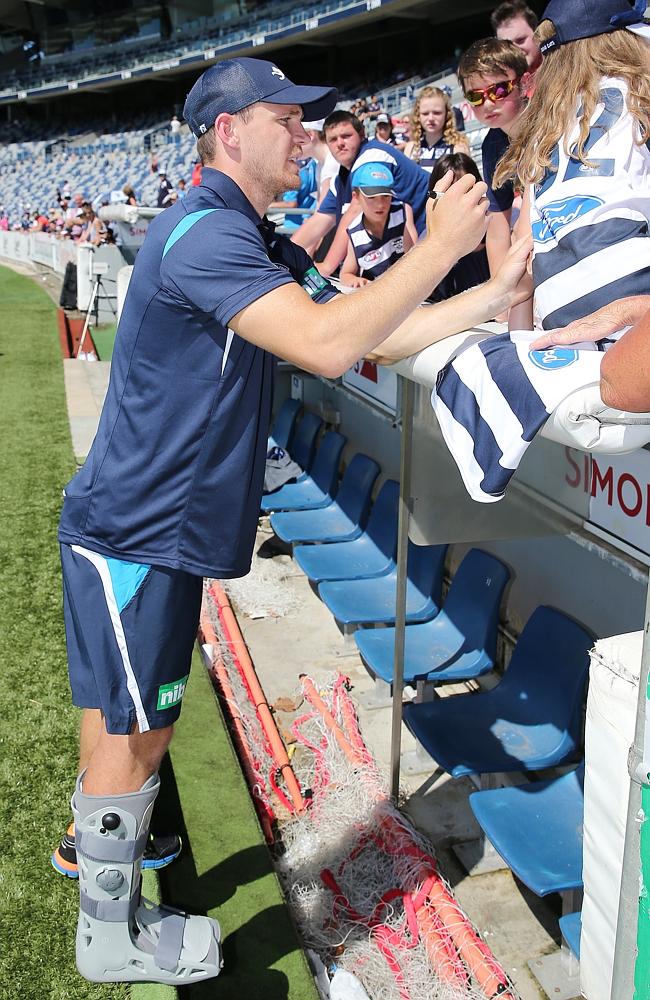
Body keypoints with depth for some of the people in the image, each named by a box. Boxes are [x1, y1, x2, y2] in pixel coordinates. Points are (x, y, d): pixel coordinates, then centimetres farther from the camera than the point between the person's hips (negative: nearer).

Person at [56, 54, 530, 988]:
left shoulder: (263, 250, 12)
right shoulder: (204, 233, -21)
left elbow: (376, 335, 8)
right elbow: (329, 344, -32)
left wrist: (500, 293, 0)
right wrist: (440, 246, -24)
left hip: (163, 526, 9)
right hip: (135, 530, -9)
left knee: (123, 721, 25)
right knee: (132, 733, 5)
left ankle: (96, 841, 47)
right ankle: (113, 937, 24)